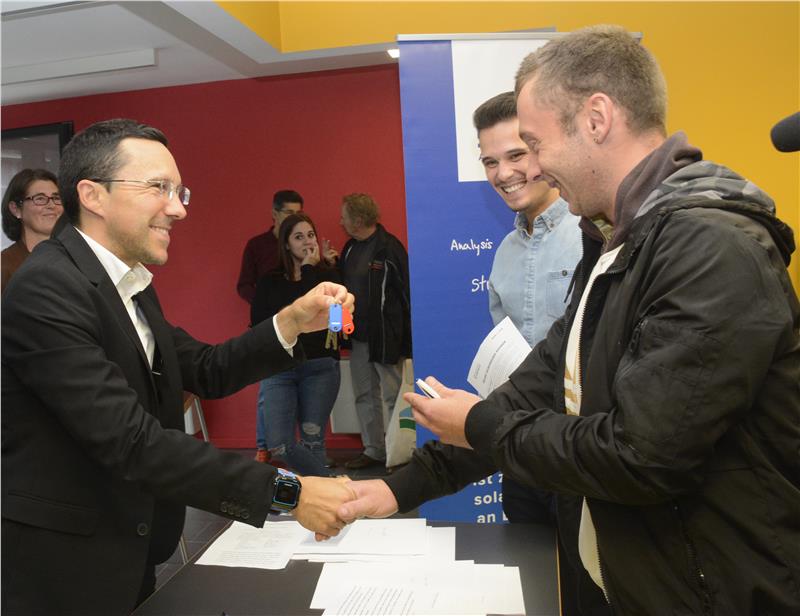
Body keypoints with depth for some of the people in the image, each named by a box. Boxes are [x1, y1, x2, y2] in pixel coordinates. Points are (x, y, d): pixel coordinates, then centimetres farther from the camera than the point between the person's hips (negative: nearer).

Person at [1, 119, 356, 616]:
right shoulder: (47, 288, -23)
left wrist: (293, 323, -9)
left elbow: (206, 371, 6)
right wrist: (287, 493, -29)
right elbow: (133, 441, -29)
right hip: (62, 572, -8)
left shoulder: (131, 286, 5)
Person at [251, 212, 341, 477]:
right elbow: (259, 323, 3)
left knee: (312, 442, -1)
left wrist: (308, 270, -6)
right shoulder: (269, 282, 9)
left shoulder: (327, 276, 5)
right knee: (279, 445, -8)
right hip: (279, 368, 2)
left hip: (320, 366, -1)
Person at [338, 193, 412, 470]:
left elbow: (406, 292, -14)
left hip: (384, 336, -8)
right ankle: (374, 450, 26)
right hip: (358, 336, 8)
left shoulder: (389, 247, -13)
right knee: (365, 395, 13)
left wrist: (405, 339, -14)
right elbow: (342, 284, 18)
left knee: (393, 396, 1)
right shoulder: (350, 247, 10)